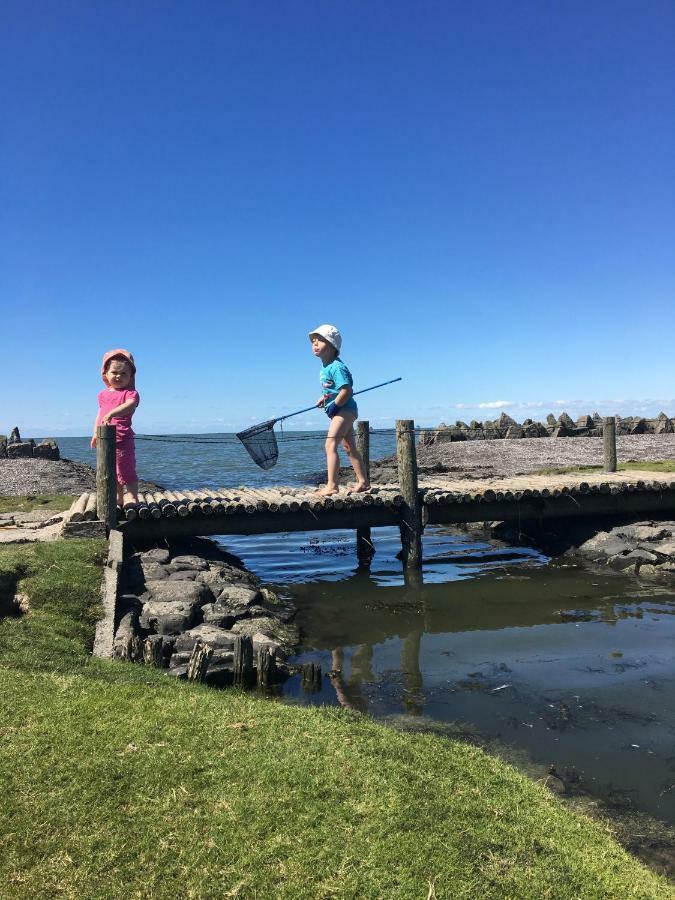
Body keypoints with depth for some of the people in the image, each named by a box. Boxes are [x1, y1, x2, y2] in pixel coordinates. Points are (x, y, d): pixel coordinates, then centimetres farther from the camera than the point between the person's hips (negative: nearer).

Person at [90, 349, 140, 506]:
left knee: (126, 471, -4)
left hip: (122, 439, -7)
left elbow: (129, 406, -29)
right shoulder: (103, 395, 13)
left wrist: (111, 413, -43)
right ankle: (120, 497, 28)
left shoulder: (130, 393, -8)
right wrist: (95, 434, 19)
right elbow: (99, 414, 22)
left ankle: (131, 497, 1)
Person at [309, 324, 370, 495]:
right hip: (344, 411, 11)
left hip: (344, 410, -11)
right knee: (350, 448, 16)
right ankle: (363, 482, 25)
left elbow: (347, 391, -26)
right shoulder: (324, 366, 11)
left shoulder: (336, 367, -19)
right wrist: (324, 398, 8)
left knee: (330, 445, -18)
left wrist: (334, 406, -19)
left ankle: (332, 485, -21)